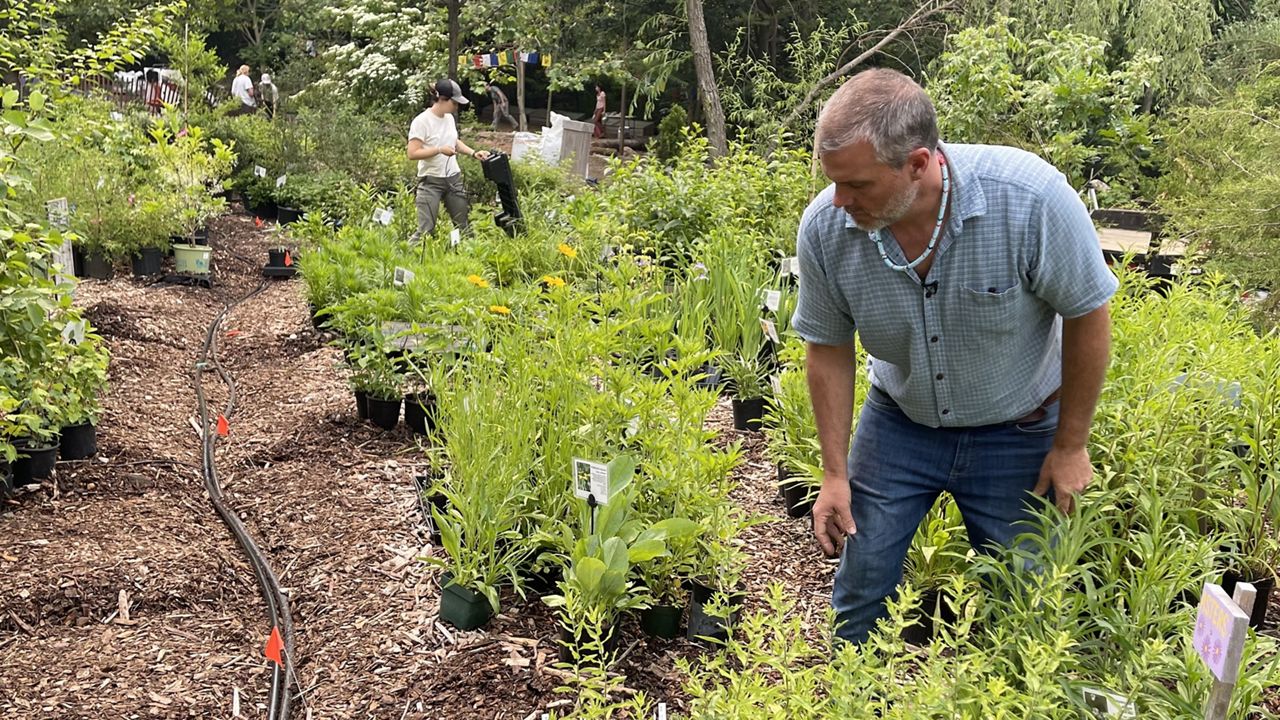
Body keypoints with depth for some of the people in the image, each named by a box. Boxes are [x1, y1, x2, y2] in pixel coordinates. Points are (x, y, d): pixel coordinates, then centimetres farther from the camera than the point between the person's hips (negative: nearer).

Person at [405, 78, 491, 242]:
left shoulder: (449, 118, 8)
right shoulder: (421, 121, -15)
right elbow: (412, 153, -19)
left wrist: (473, 152, 9)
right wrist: (440, 150, -24)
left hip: (454, 178, 7)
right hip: (431, 181, -7)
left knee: (463, 225, 14)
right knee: (426, 229, -10)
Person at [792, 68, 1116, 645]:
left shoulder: (1029, 197, -30)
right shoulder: (824, 227, -21)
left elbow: (1087, 315, -16)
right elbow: (828, 348, -6)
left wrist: (1070, 446, -8)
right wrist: (834, 473, -5)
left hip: (1017, 432, -1)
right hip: (898, 423, 2)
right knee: (861, 588, 7)